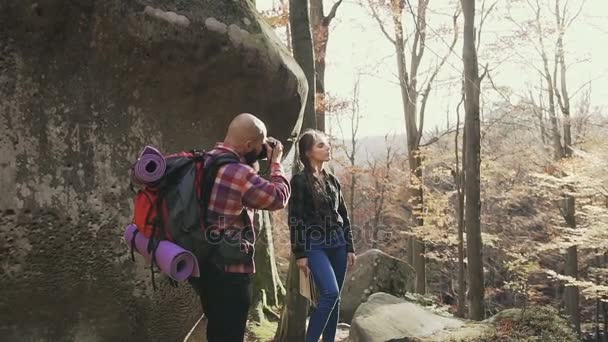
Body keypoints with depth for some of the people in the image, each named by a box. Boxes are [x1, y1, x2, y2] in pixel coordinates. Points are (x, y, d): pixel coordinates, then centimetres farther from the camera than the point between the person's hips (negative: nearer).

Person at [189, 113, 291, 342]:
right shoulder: (239, 173, -23)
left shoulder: (207, 161, 5)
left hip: (204, 263, 9)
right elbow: (279, 196, -11)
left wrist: (254, 161, 11)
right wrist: (276, 162, 2)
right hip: (229, 270, -9)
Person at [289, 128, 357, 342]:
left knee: (334, 298, 8)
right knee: (330, 293, -19)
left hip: (337, 244, 7)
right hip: (315, 246, -6)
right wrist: (300, 254, -12)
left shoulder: (332, 180, 13)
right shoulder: (300, 180, -6)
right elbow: (295, 219, -9)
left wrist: (349, 247, 13)